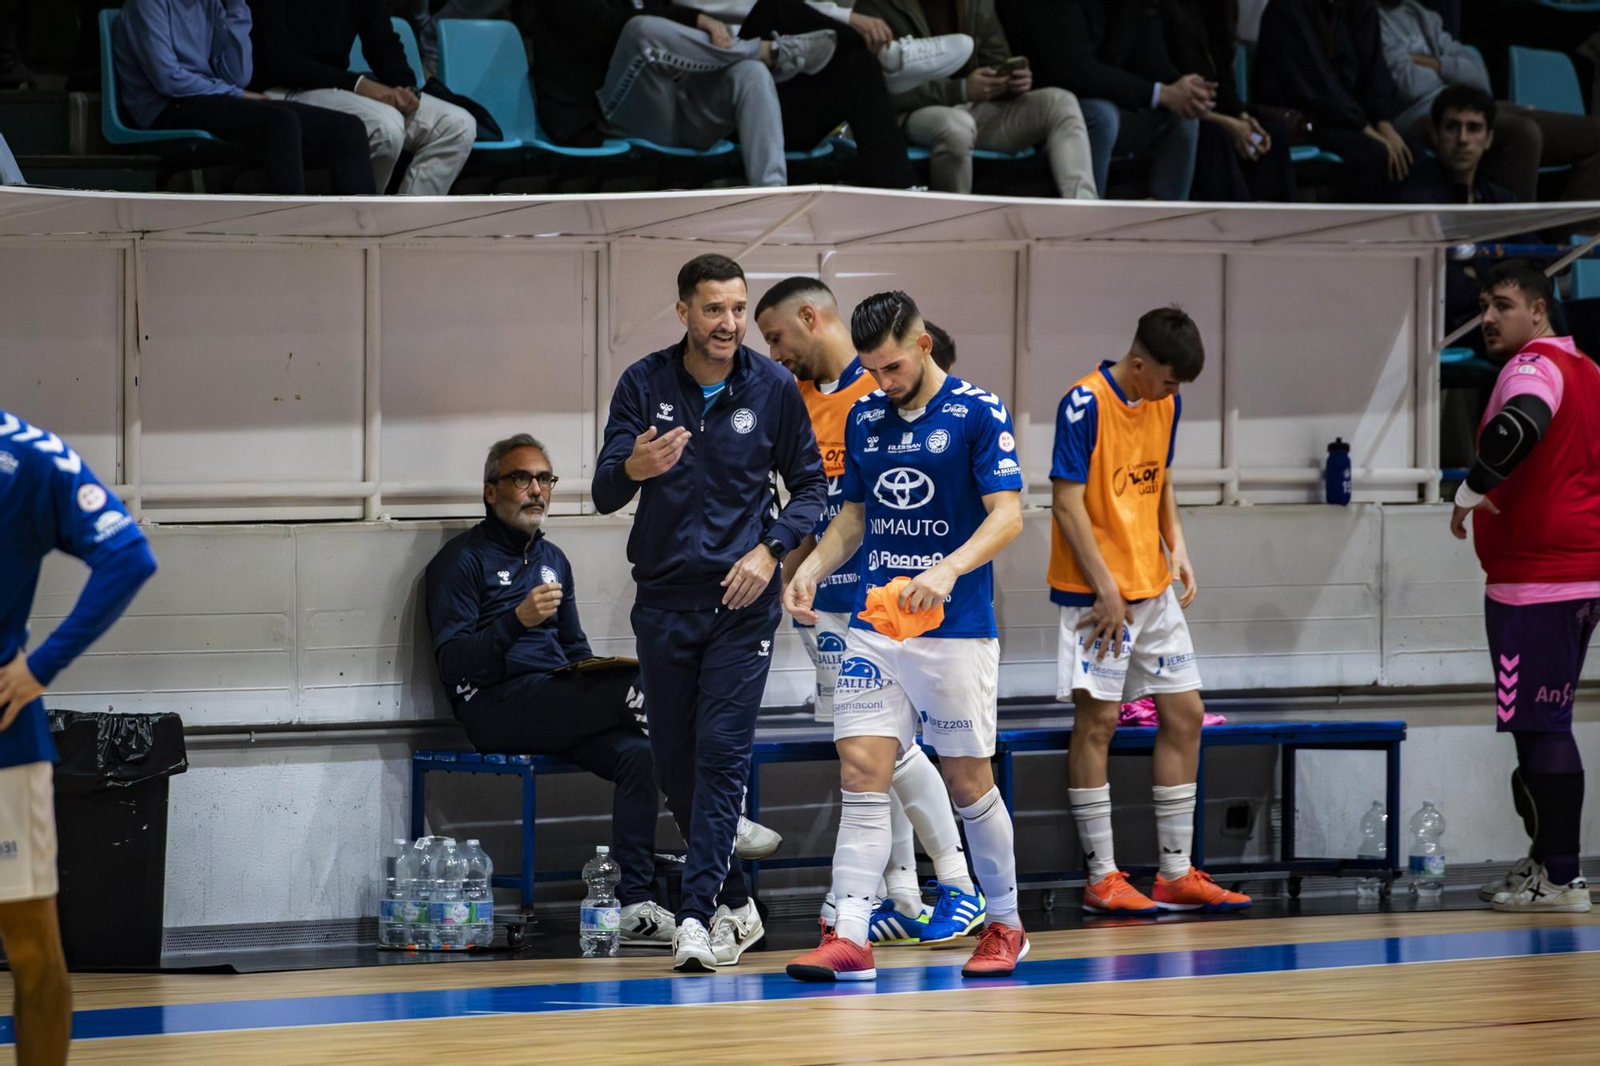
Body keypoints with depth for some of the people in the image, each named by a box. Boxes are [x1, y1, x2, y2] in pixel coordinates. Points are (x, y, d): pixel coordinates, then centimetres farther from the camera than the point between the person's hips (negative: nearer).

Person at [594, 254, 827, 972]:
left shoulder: (773, 388, -2)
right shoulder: (644, 385, -1)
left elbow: (810, 483, 8)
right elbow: (604, 495, -5)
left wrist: (772, 549, -9)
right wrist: (632, 467, -29)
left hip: (741, 597, -2)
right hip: (663, 598, 2)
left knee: (722, 750, -13)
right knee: (674, 761, 6)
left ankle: (698, 913, -16)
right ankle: (736, 904, 21)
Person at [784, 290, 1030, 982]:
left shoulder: (978, 413, -6)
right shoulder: (864, 418, 11)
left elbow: (1007, 515, -12)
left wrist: (948, 570, -27)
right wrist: (811, 568, 3)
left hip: (955, 629, -4)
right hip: (873, 624, 4)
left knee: (967, 780, 3)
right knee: (862, 773, -6)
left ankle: (1005, 925, 20)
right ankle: (849, 937, -10)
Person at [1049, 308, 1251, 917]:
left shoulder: (1166, 403, 8)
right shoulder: (1085, 405, -15)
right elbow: (1067, 503, -15)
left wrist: (1177, 547, 6)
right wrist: (1105, 589, -17)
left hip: (1152, 587, 8)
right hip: (1096, 591, -8)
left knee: (1185, 714, 7)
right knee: (1097, 720, -5)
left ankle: (1175, 875, 12)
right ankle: (1101, 879, -1)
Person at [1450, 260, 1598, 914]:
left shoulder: (1536, 365, -12)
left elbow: (1522, 424, -33)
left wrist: (1472, 488, -22)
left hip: (1538, 578, -10)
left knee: (1540, 725, -9)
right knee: (1544, 723, 17)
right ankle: (1547, 861, 23)